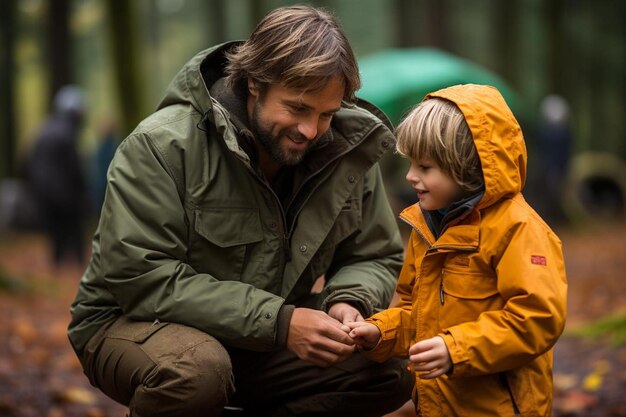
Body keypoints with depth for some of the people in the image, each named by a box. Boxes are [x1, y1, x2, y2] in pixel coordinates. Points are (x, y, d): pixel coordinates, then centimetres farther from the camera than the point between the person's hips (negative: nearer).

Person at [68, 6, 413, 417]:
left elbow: (377, 259, 7)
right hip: (141, 324, -5)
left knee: (392, 372, -15)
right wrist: (277, 321, -31)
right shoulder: (160, 146, -20)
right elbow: (142, 279, -25)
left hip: (265, 343, 5)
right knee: (197, 369, -39)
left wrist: (348, 301, -19)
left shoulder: (350, 152, -6)